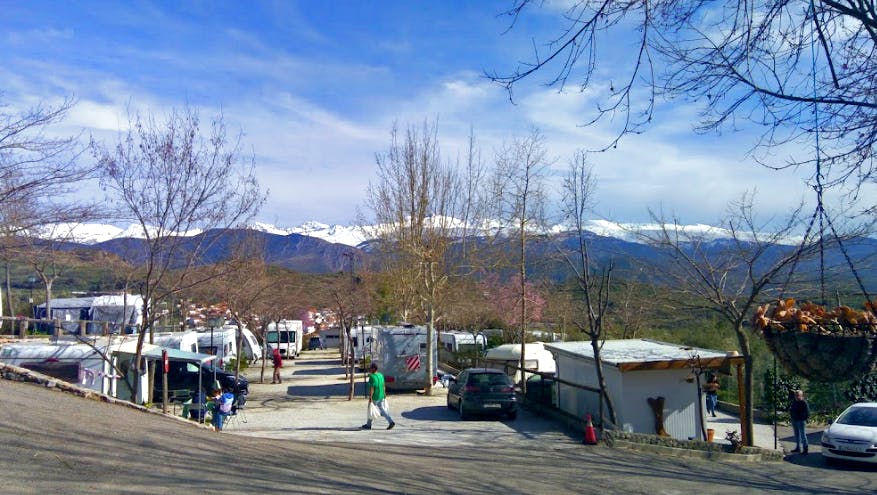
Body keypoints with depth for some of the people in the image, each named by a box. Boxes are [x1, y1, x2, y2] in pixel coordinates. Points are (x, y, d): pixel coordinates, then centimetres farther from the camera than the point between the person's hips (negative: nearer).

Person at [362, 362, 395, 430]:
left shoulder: (372, 377, -18)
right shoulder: (381, 375, 6)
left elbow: (371, 388, -21)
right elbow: (383, 386, 13)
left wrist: (370, 398, -19)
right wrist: (384, 395, 21)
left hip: (374, 397, -7)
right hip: (381, 396, 7)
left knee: (370, 410, 10)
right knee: (382, 410, 12)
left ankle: (368, 425, 22)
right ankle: (391, 421, 1)